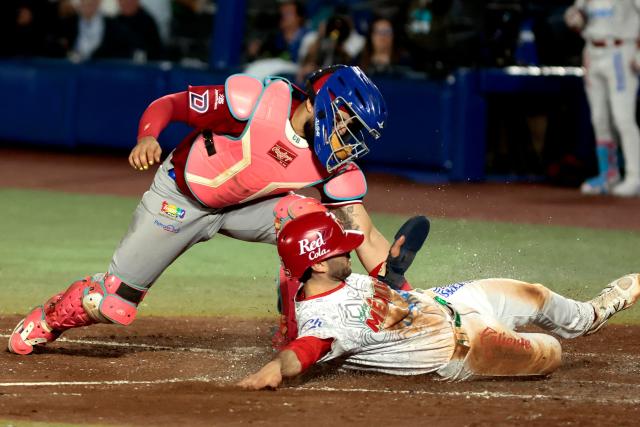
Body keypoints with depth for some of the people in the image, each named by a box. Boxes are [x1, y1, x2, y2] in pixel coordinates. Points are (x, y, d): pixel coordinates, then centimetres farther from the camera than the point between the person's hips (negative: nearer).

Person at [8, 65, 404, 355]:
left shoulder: (338, 162, -20)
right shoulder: (253, 103, -31)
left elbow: (366, 234, -20)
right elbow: (167, 104, -22)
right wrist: (148, 138, -42)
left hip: (245, 207, 3)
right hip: (180, 198, -3)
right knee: (113, 303, -1)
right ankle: (48, 319, 33)